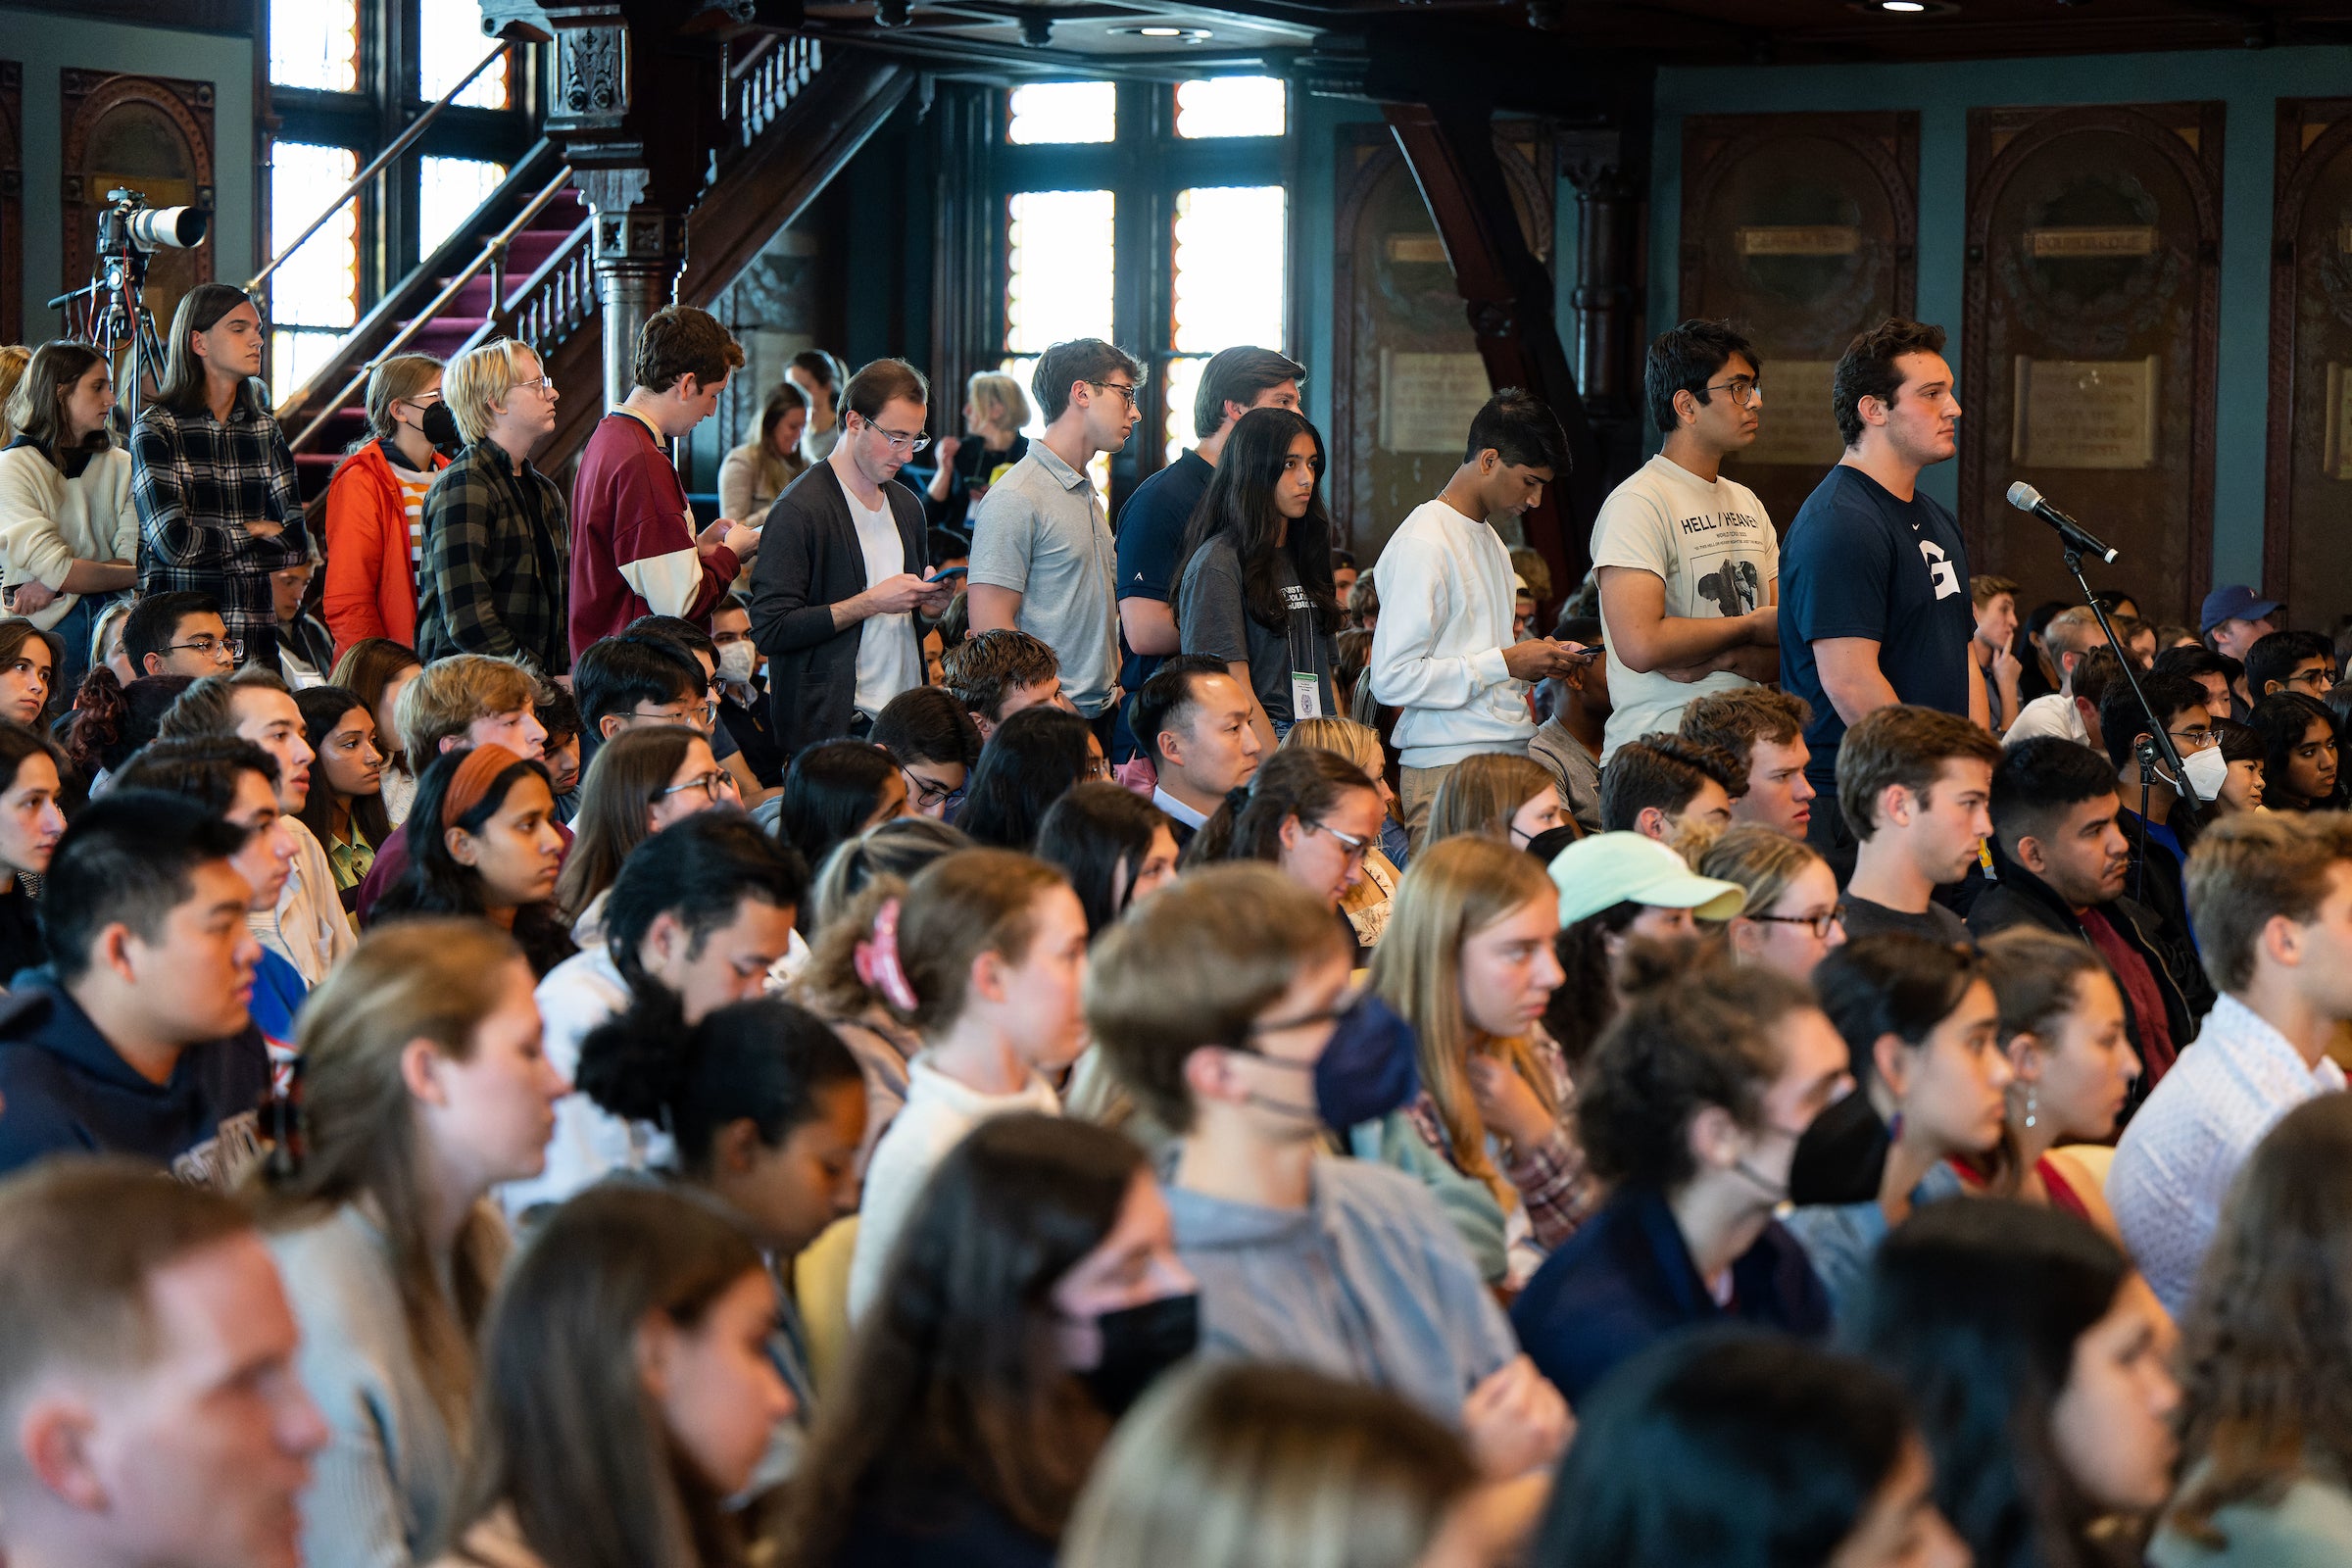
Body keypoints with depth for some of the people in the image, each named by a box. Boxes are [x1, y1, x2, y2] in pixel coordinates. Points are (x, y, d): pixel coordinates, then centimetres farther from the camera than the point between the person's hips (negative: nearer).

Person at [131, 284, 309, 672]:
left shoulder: (265, 429, 13)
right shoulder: (156, 429, -1)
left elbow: (298, 542, 5)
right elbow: (173, 542, -12)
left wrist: (216, 545, -6)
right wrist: (253, 535, 1)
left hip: (256, 641, 4)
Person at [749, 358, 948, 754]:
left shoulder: (907, 506, 17)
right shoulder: (799, 510, -8)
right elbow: (770, 630, -15)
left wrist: (929, 601, 6)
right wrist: (870, 602, -15)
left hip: (907, 719, 7)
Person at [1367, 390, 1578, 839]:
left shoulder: (1492, 543, 22)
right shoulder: (1422, 544, -9)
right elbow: (1391, 679, -17)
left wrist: (1533, 661, 7)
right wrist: (1506, 664, -14)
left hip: (1510, 752, 8)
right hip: (1450, 767, -8)